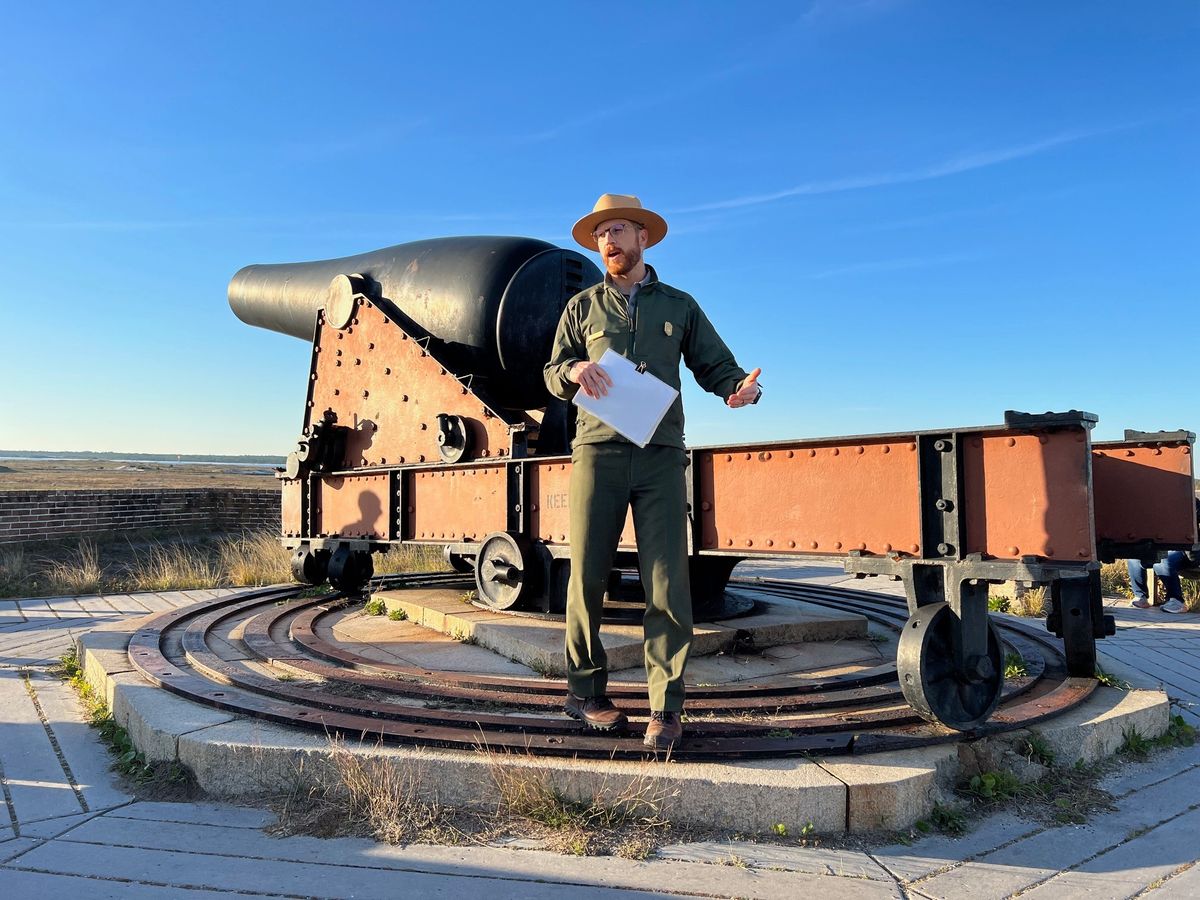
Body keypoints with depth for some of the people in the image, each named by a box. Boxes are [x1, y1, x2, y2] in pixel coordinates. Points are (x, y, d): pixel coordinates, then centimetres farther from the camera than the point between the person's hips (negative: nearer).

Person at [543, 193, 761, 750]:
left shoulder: (679, 306, 17)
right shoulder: (582, 306, 17)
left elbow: (715, 366, 13)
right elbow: (552, 376, 16)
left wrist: (740, 387, -10)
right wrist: (573, 370, -7)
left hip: (659, 457, 0)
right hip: (597, 452, 1)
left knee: (668, 583, -5)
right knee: (587, 577, 1)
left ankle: (666, 708, 3)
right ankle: (585, 691, 17)